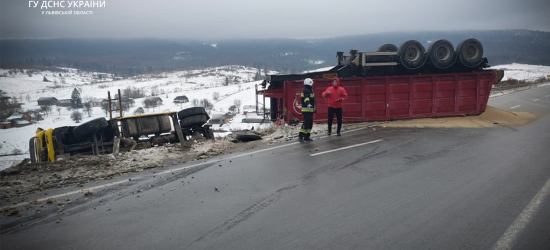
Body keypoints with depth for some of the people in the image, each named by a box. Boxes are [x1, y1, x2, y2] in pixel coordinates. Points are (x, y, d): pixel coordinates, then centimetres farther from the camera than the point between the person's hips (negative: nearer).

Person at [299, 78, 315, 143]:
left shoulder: (309, 91, 21)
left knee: (310, 124, 12)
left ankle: (306, 137, 15)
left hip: (309, 110, 11)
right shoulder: (306, 91, -13)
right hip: (307, 110, -11)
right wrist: (308, 104, -52)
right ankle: (301, 136, -16)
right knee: (306, 123, -15)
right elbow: (306, 98, -33)